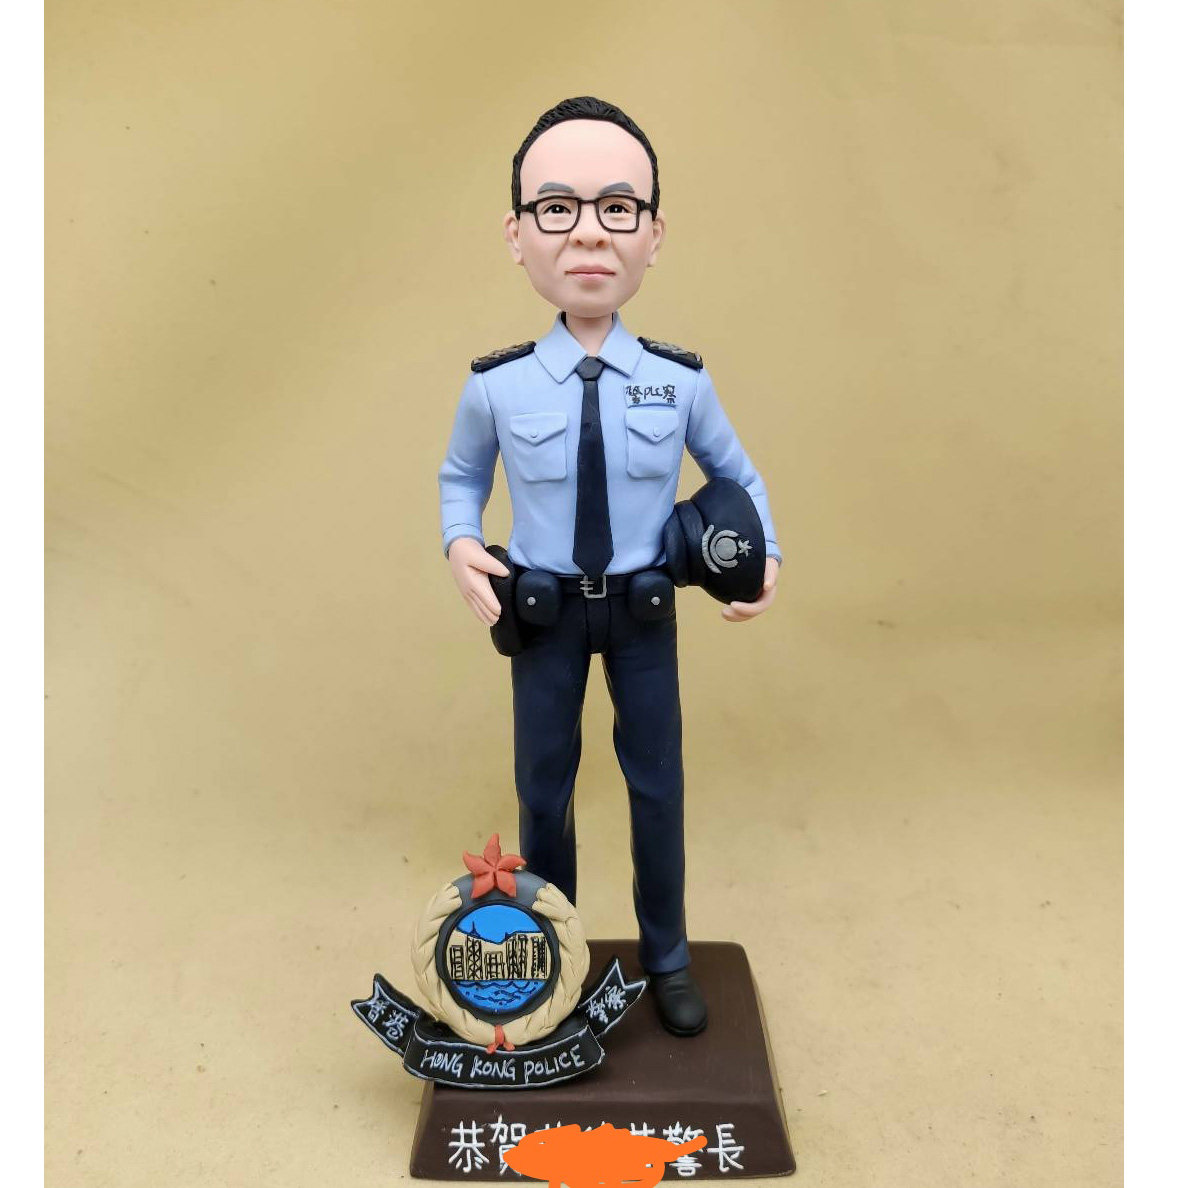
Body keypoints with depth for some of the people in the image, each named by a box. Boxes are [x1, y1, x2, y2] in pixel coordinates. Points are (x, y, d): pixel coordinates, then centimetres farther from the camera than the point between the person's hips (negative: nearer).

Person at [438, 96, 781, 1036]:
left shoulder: (680, 381, -10)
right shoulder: (497, 385, -10)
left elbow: (738, 473, 7)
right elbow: (461, 477, 8)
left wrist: (765, 555, -8)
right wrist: (461, 546, -10)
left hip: (643, 608, 0)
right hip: (542, 610, 0)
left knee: (657, 784, 12)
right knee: (543, 786, 14)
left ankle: (668, 958, 36)